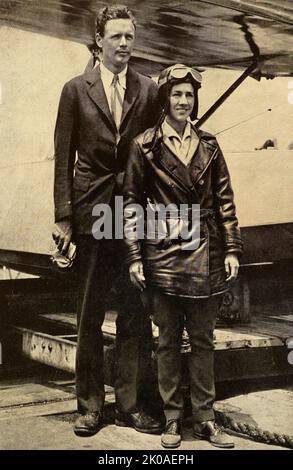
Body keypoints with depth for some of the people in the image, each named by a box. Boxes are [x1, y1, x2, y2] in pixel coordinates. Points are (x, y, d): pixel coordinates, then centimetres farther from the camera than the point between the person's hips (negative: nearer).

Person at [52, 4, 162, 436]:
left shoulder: (148, 90, 7)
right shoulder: (76, 90, 4)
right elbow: (64, 157, 2)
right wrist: (63, 217, -5)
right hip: (92, 213, -1)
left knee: (136, 315, 6)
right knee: (89, 316, 7)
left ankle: (132, 405, 18)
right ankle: (90, 405, 19)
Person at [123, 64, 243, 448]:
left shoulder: (208, 145, 9)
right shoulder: (145, 146, 1)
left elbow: (224, 200, 9)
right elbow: (132, 203, 0)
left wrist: (232, 249, 2)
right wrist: (135, 256, -6)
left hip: (205, 255, 3)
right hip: (164, 254, -2)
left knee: (203, 339, 8)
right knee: (169, 339, 6)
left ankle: (204, 418, 18)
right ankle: (172, 419, 18)